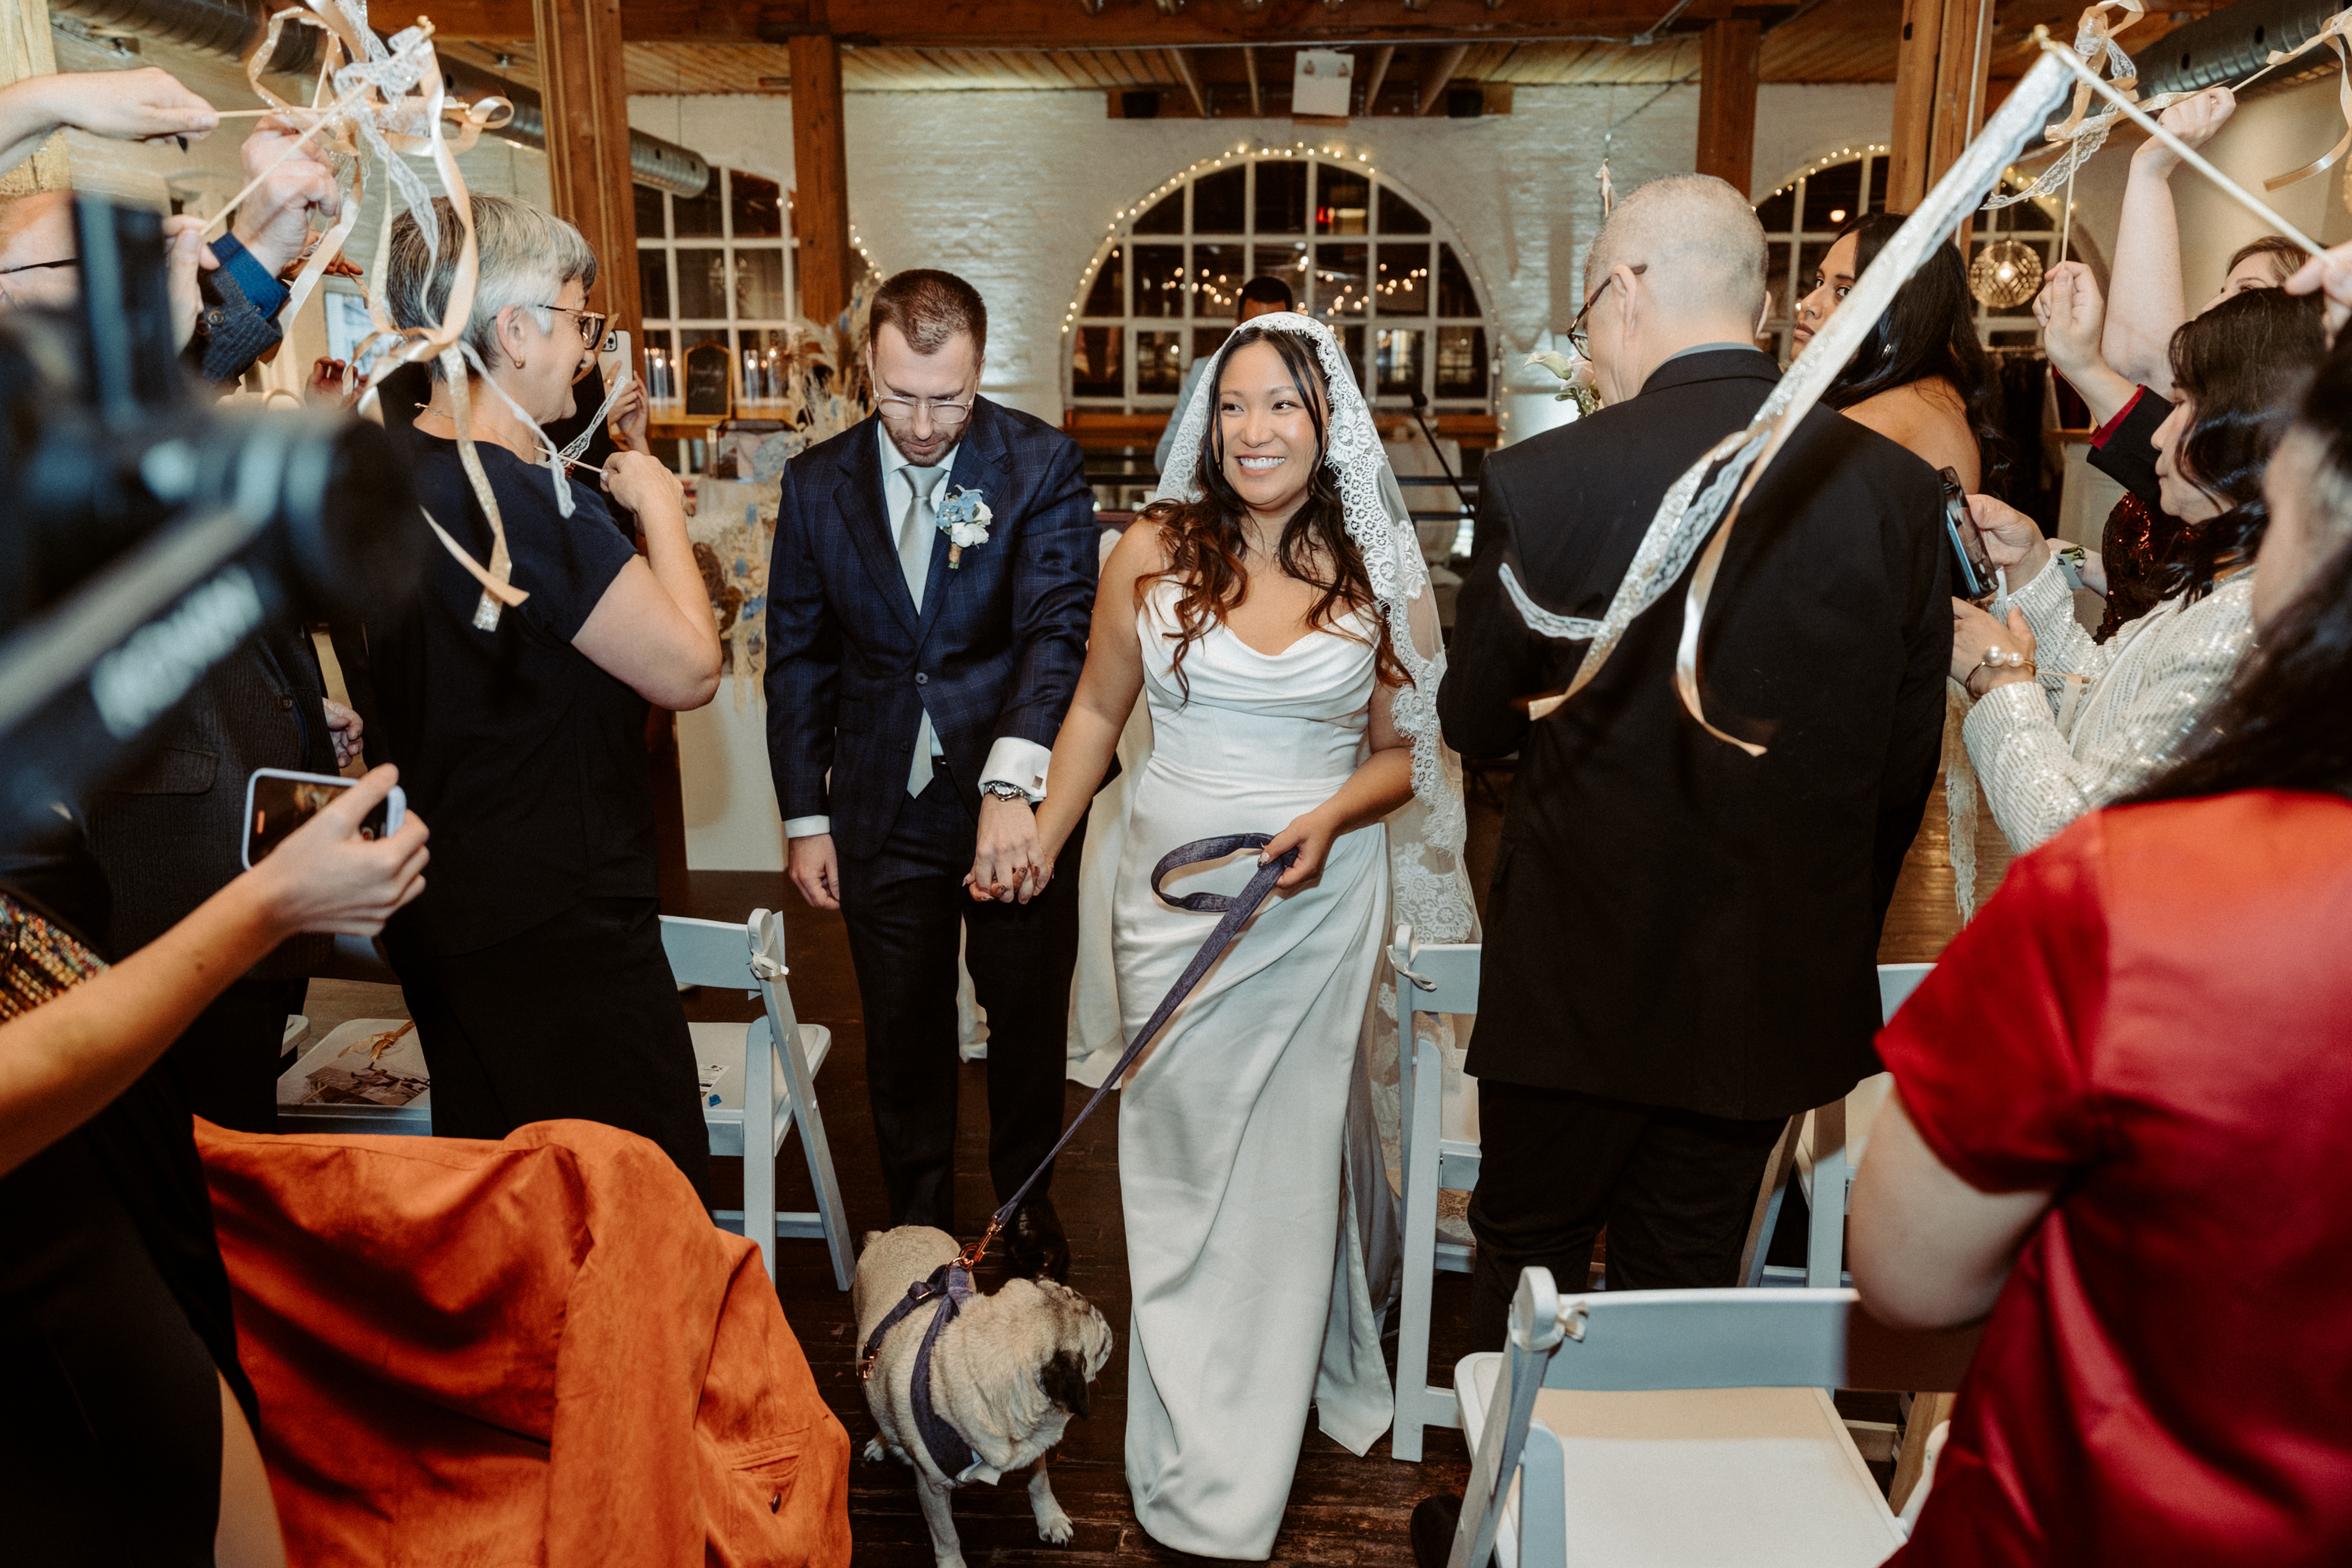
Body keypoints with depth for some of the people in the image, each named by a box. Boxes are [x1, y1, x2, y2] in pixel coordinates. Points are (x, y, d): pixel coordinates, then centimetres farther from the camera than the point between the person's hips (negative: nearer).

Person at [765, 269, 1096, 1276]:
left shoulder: (1041, 465, -9)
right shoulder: (817, 484, 0)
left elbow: (1059, 628, -21)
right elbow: (798, 660, 5)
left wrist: (1013, 781, -35)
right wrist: (806, 818, 3)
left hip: (1019, 803, -1)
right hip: (884, 811, 2)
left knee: (1030, 1024, 15)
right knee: (903, 1040, 14)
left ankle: (1028, 1206, 39)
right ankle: (919, 1225, 35)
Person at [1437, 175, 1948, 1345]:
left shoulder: (1543, 481, -17)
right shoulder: (1897, 487, -5)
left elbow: (1475, 722, -4)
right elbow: (1905, 764, 3)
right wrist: (1831, 945, 16)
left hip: (1578, 978, -3)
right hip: (1778, 987, 4)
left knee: (1526, 1257, 19)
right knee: (1686, 1280, 20)